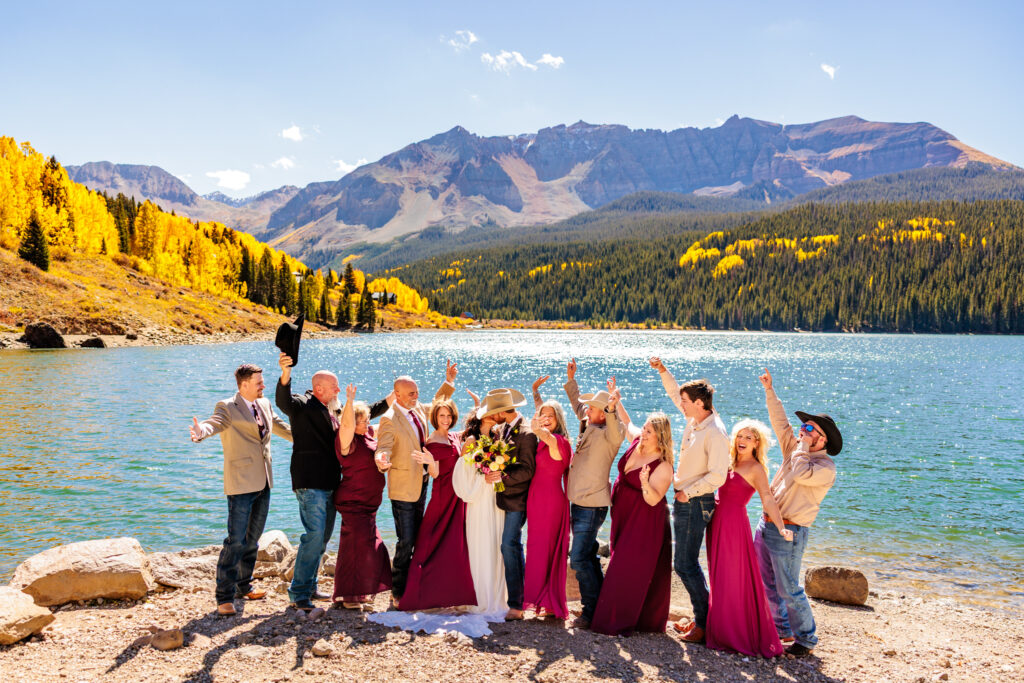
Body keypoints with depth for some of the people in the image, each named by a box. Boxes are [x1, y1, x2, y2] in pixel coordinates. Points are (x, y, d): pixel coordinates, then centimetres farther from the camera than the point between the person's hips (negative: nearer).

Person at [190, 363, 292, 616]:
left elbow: (281, 426, 24)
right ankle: (224, 597, 0)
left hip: (263, 482, 7)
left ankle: (243, 586, 30)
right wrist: (201, 432, -53)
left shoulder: (264, 404, 10)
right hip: (241, 484, -7)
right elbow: (213, 423, -30)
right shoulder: (228, 408, -11)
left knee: (253, 538, 16)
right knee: (236, 540, -8)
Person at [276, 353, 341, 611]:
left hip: (329, 483, 9)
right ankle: (298, 593, -5)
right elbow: (284, 401, -31)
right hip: (310, 484, -9)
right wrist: (285, 374, -50)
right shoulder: (303, 405, -9)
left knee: (322, 538, 14)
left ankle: (308, 587, 26)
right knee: (314, 536, -13)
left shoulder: (331, 411, 18)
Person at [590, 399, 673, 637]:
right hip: (623, 514, 8)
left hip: (644, 521, -8)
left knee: (630, 567, -6)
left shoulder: (663, 467, -21)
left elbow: (653, 500, -26)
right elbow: (627, 422, 20)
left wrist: (645, 484, -43)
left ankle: (620, 621, 3)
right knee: (623, 564, 15)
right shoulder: (637, 441, -1)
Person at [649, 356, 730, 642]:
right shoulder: (693, 420, 6)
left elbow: (717, 476, -24)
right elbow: (675, 393, 24)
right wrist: (663, 371, 14)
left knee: (685, 565, -6)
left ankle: (704, 624, 3)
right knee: (687, 563, 14)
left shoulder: (715, 433, -19)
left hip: (696, 503, -9)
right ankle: (700, 616, 24)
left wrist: (689, 492, -16)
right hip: (683, 501, 9)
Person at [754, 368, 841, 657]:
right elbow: (780, 422, 13)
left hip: (789, 532, -8)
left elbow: (800, 474, -29)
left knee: (788, 589, -2)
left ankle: (806, 639, 13)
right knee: (767, 584, 16)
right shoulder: (795, 449, 10)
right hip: (766, 525, 8)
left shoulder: (826, 467, -12)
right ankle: (782, 629, 31)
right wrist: (769, 390, 11)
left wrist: (804, 446, -15)